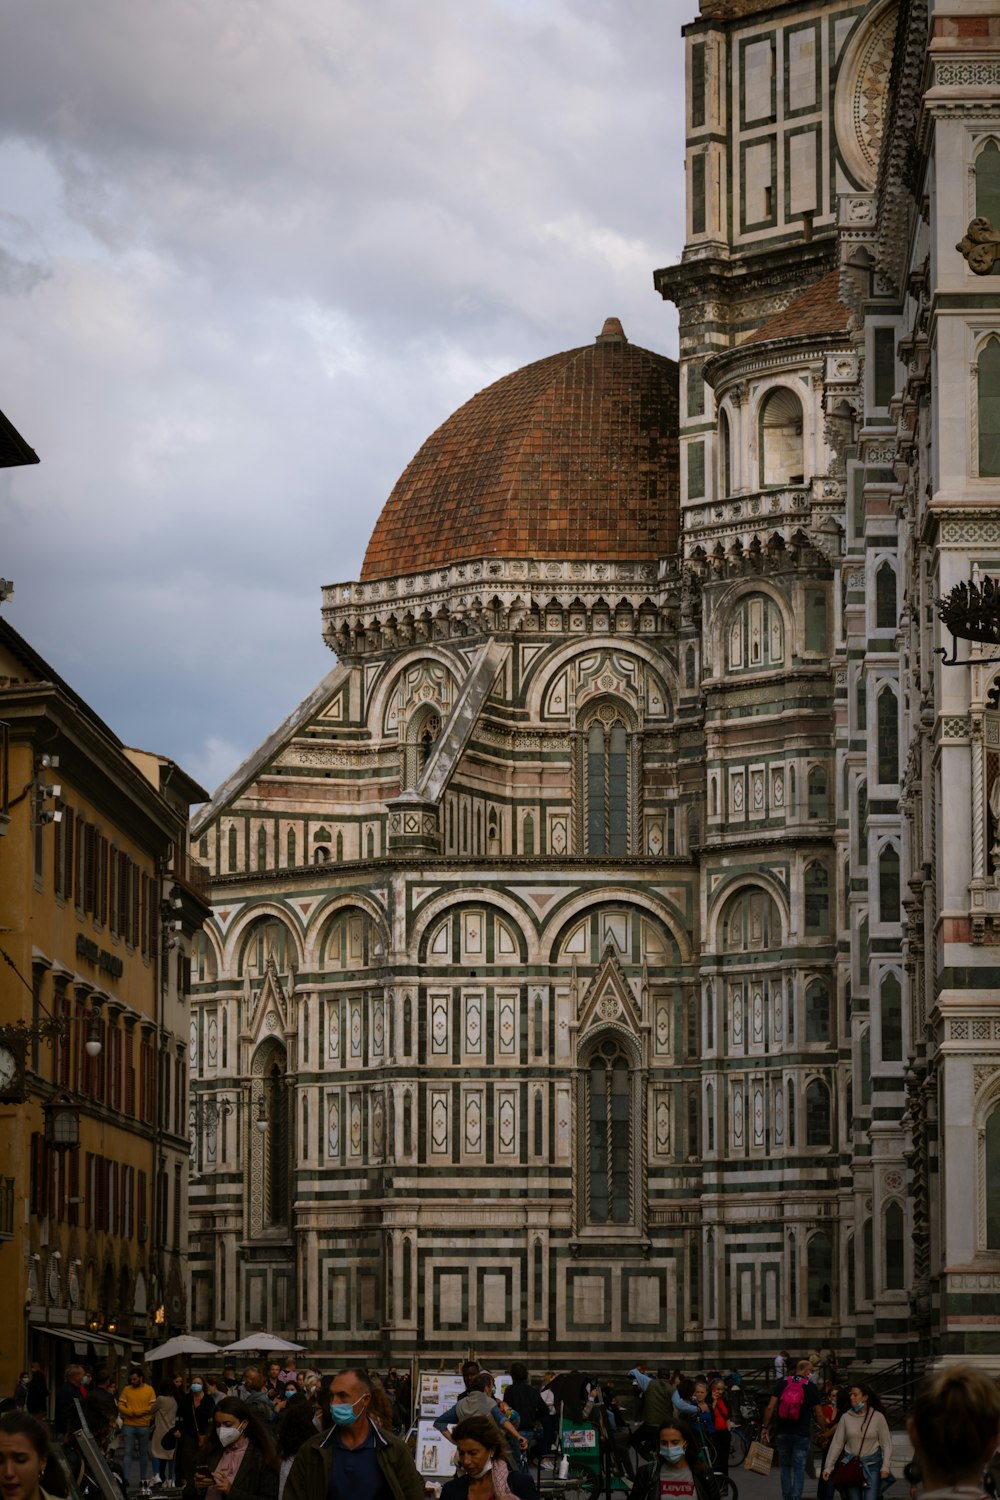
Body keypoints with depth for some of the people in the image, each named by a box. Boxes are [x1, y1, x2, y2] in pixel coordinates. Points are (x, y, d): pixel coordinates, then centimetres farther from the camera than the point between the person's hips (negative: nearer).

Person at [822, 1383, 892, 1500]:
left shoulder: (877, 1417, -4)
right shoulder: (846, 1418, 0)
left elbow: (886, 1443, -1)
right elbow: (837, 1443, 2)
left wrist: (885, 1467, -9)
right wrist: (828, 1467, -1)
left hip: (872, 1465, -2)